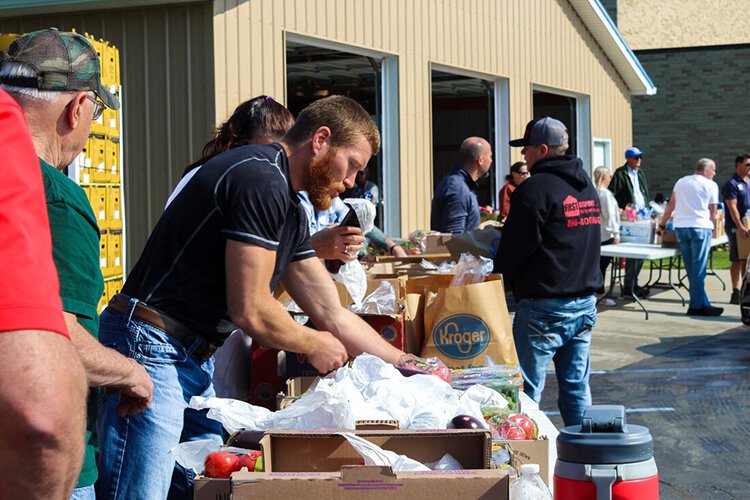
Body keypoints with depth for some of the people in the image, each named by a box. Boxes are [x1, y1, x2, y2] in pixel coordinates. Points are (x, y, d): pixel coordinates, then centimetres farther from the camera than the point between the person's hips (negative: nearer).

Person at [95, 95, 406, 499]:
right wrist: (314, 346, 1)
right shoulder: (261, 179, -15)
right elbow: (250, 311, -17)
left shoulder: (290, 211, 17)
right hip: (152, 346, -10)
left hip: (196, 359, 10)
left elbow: (333, 316, 21)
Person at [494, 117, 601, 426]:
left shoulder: (535, 189, -14)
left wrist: (498, 281, 5)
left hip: (545, 307, -8)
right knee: (577, 386, 12)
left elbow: (514, 248, -12)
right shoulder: (586, 185, 14)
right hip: (585, 302, 8)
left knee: (527, 390, -2)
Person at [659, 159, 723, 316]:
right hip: (700, 226, -5)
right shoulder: (711, 185, 1)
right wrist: (712, 223, 18)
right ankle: (696, 305, -3)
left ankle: (702, 303, 11)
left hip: (680, 227, 5)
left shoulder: (681, 182, 16)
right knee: (698, 269, -3)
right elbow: (712, 210, 1)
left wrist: (662, 224, 32)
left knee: (691, 268, 8)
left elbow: (671, 204, 22)